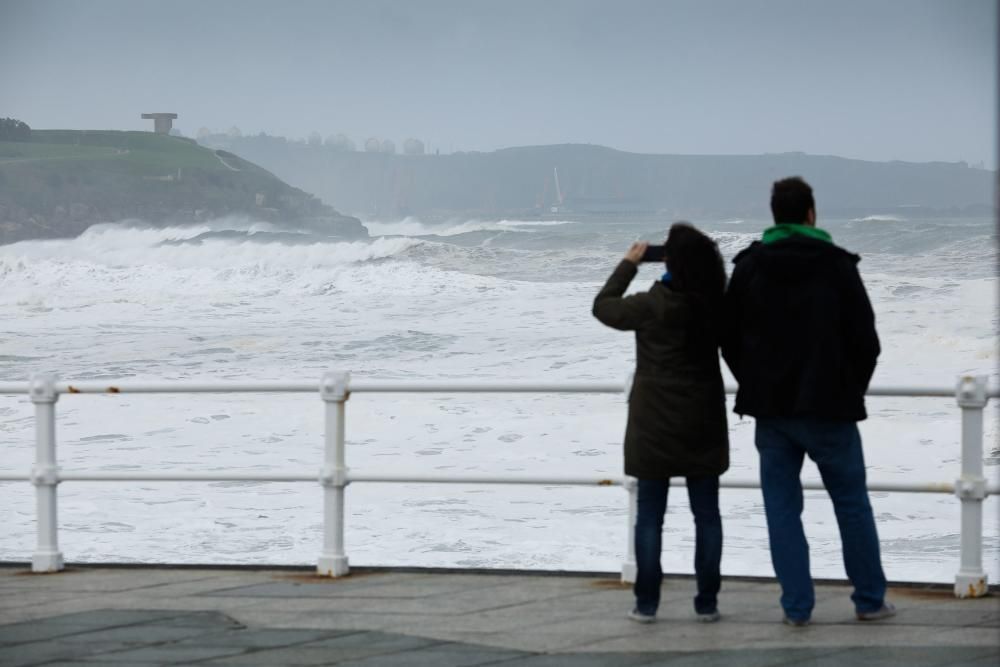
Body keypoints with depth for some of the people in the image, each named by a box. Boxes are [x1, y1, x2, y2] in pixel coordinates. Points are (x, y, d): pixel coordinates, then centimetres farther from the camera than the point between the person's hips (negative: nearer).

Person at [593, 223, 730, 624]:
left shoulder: (651, 306, -15)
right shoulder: (716, 305, -7)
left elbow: (603, 306, 2)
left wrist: (629, 264, 11)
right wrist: (700, 262, 9)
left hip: (655, 425, -2)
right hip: (703, 425, 2)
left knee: (650, 516, 5)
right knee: (706, 514, 9)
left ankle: (646, 603, 4)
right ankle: (707, 603, 8)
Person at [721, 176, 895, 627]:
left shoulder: (748, 268, 1)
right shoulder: (838, 267, -6)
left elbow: (729, 338, 6)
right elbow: (865, 340, -5)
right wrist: (851, 393, 10)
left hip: (770, 409, 2)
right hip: (828, 409, -2)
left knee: (782, 507, 6)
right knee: (852, 504, 10)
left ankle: (796, 605, 3)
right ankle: (870, 601, 14)